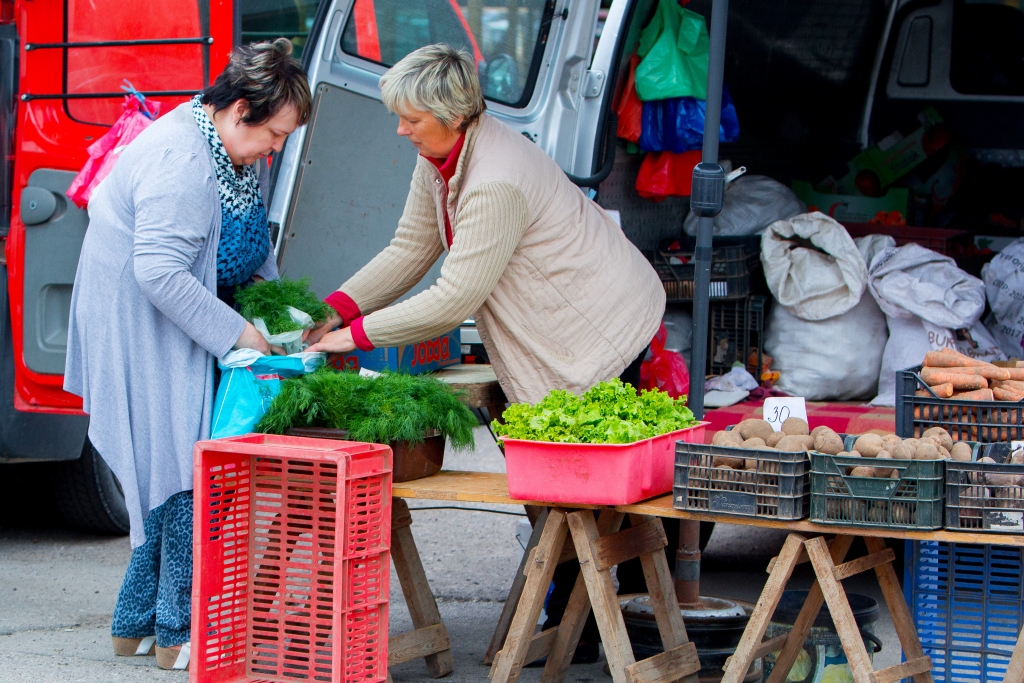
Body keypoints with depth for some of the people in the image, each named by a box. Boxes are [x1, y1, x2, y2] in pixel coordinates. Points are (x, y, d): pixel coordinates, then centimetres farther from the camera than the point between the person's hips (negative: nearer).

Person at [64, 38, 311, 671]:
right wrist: (235, 332, -25)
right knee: (184, 473, -10)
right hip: (142, 329, -10)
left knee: (169, 472, 11)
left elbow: (253, 242, 23)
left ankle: (136, 624, 20)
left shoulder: (242, 151, 7)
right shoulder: (178, 162, -26)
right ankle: (178, 636, -4)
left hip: (186, 322, 10)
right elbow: (160, 272, -30)